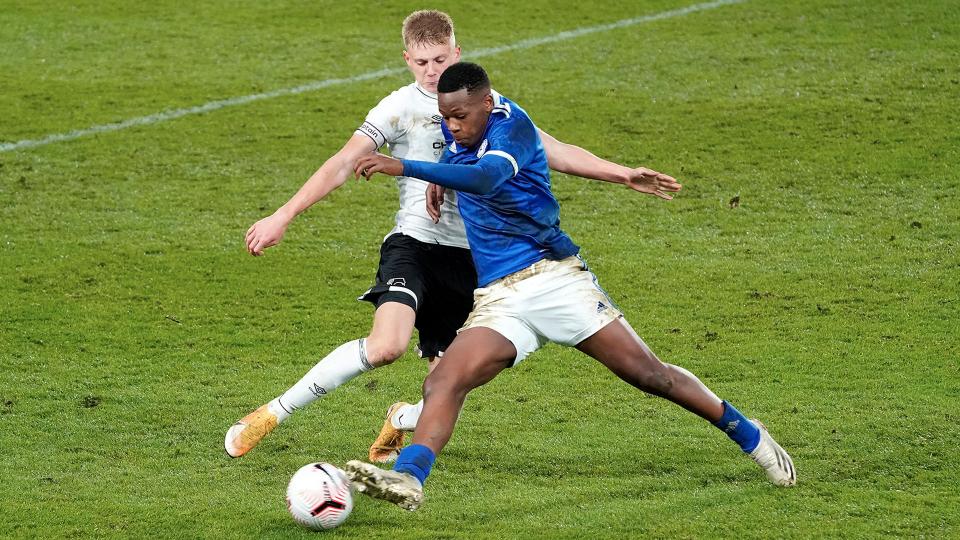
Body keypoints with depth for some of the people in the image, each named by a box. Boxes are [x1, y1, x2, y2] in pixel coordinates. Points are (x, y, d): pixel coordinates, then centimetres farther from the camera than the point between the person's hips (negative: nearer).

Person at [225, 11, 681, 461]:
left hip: (470, 263, 4)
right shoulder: (402, 107, -1)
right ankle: (273, 414, -20)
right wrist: (283, 216, -18)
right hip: (416, 243, -4)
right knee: (386, 346, -31)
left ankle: (401, 420, 34)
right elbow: (343, 164, -8)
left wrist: (624, 175, 14)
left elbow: (554, 152, 20)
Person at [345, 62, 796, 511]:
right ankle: (408, 479, -34)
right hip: (496, 300, 6)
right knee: (442, 385, -20)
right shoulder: (457, 127, 7)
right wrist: (439, 176, 15)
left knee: (649, 374, -1)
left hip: (553, 276, -6)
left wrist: (406, 168, -47)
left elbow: (486, 179, -37)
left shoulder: (511, 126, -15)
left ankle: (749, 435, 17)